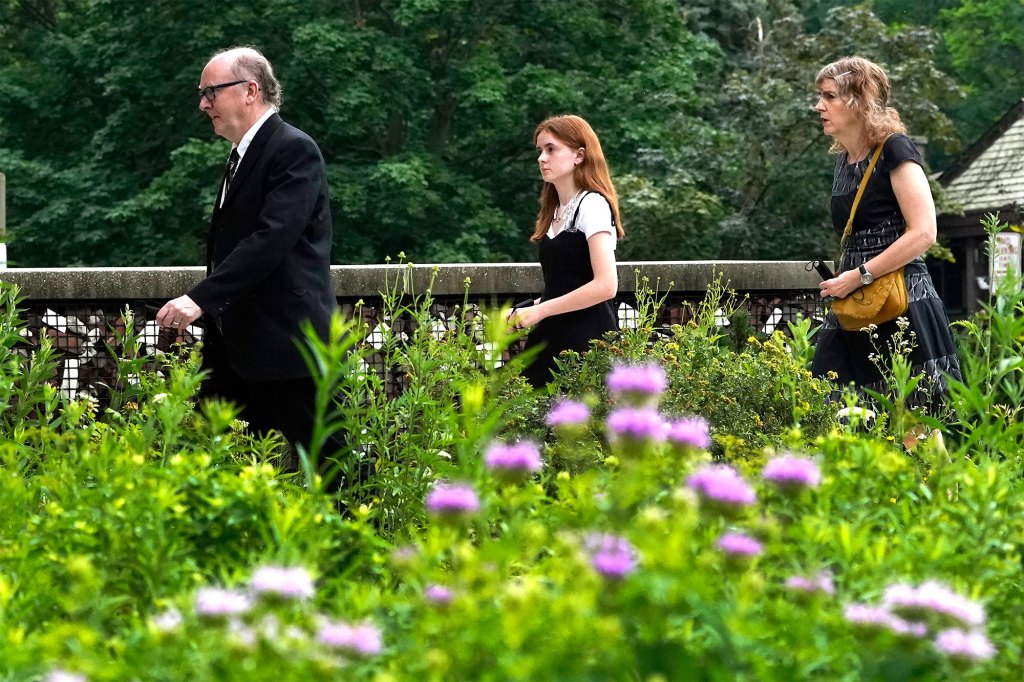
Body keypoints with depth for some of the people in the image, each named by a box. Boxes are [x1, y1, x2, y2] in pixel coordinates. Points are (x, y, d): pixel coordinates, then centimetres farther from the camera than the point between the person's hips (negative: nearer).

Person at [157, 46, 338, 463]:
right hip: (236, 347, 9)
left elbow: (272, 238, -23)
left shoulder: (294, 150, -11)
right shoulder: (242, 155, 19)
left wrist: (201, 299, -28)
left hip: (285, 345, -9)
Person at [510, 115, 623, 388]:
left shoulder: (592, 205, -7)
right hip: (552, 339, 8)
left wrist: (540, 310, -14)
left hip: (584, 339, -8)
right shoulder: (556, 211, 17)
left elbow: (605, 286, -18)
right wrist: (527, 310, 5)